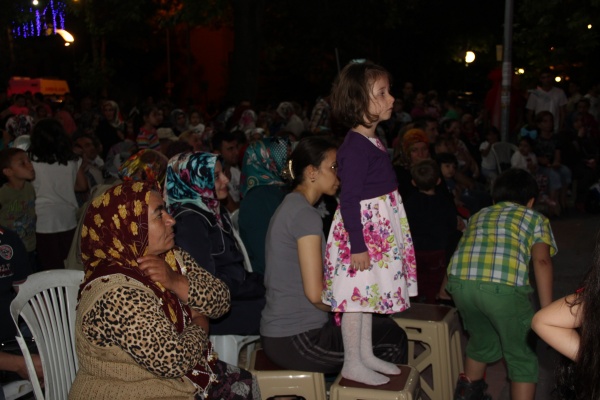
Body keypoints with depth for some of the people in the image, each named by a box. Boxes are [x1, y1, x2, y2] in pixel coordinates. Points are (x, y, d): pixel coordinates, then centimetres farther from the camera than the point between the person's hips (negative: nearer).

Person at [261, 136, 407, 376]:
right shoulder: (306, 214, -18)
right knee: (393, 339, 2)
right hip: (297, 341, -10)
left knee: (386, 327, 20)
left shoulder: (289, 206, 13)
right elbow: (315, 293, -22)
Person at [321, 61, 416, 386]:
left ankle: (366, 355, 31)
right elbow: (348, 199, -23)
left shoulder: (371, 141, 9)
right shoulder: (355, 146, -22)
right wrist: (358, 245, -23)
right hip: (361, 230, -10)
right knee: (357, 295, 2)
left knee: (367, 294, 18)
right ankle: (352, 364, 15)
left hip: (378, 230, 10)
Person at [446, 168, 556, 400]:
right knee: (522, 357, 17)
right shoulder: (536, 218, 23)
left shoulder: (478, 215, 34)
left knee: (482, 340, 31)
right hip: (503, 286, -4)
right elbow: (541, 261, 6)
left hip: (459, 282, 4)